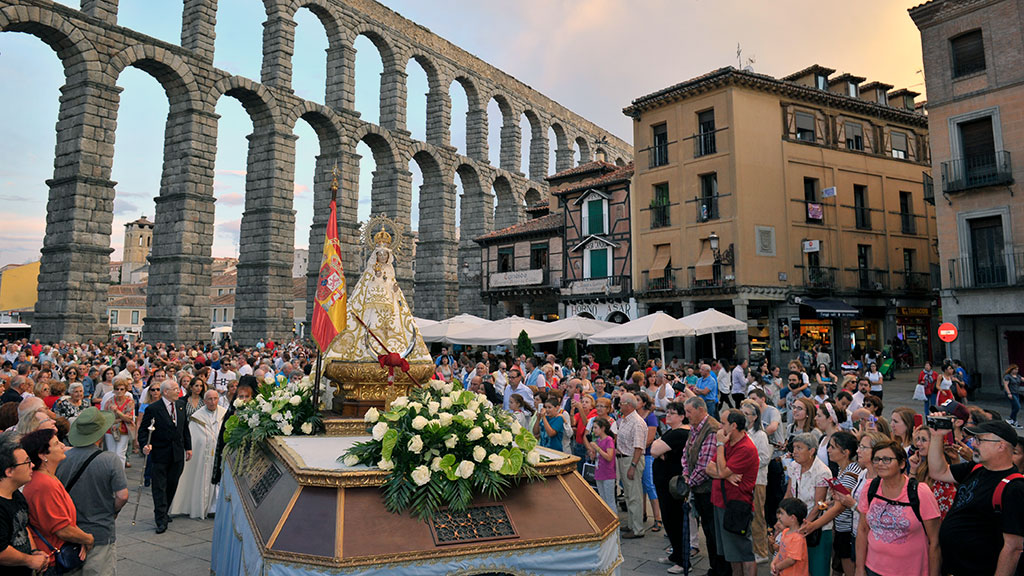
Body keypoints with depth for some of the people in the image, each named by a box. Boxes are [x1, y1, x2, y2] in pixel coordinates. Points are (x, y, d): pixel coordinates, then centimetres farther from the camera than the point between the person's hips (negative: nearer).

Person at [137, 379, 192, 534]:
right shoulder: (152, 409, -11)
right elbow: (143, 430, -9)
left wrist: (188, 447, 11)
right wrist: (145, 445, -25)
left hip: (177, 454, 5)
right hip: (160, 454, -5)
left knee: (172, 485, 14)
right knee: (159, 487, -1)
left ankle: (163, 512, 31)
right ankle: (161, 521, 4)